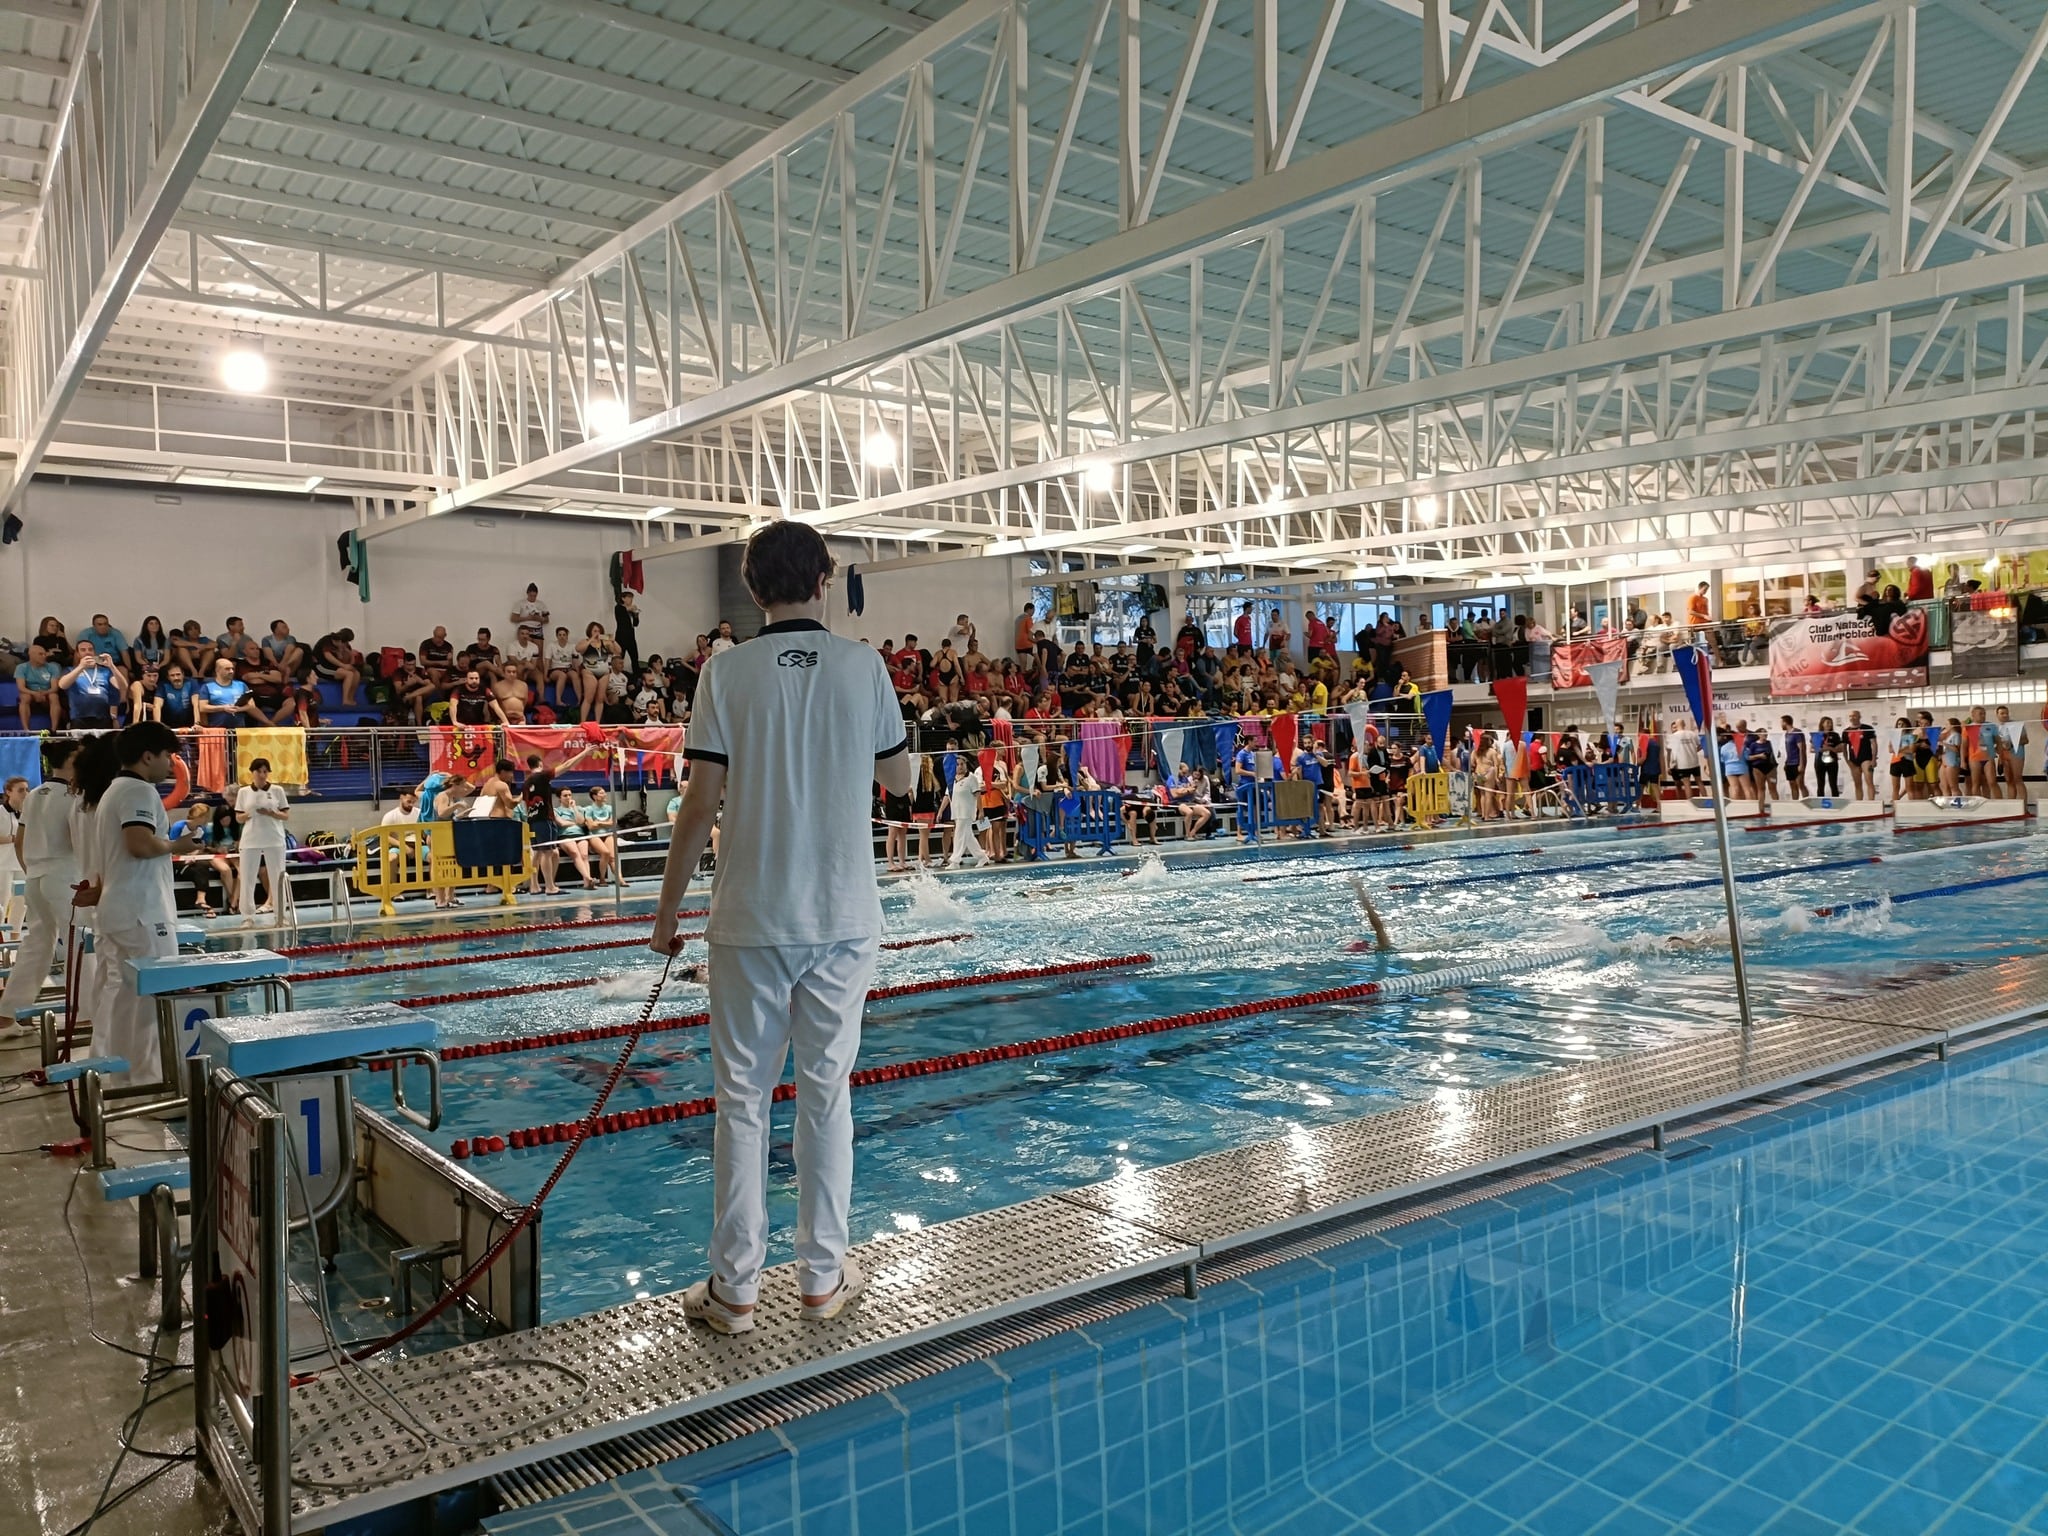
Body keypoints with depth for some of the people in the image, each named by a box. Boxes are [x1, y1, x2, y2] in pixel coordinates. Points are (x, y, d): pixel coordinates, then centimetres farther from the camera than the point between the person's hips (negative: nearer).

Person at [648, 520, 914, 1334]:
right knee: (826, 1093, 11)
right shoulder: (863, 665, -2)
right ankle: (824, 1276, 21)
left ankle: (735, 1288, 17)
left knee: (743, 1098, 8)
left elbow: (702, 801, -6)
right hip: (842, 916, 1)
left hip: (751, 917, -1)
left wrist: (667, 907, 4)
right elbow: (900, 779, 9)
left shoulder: (728, 671, -5)